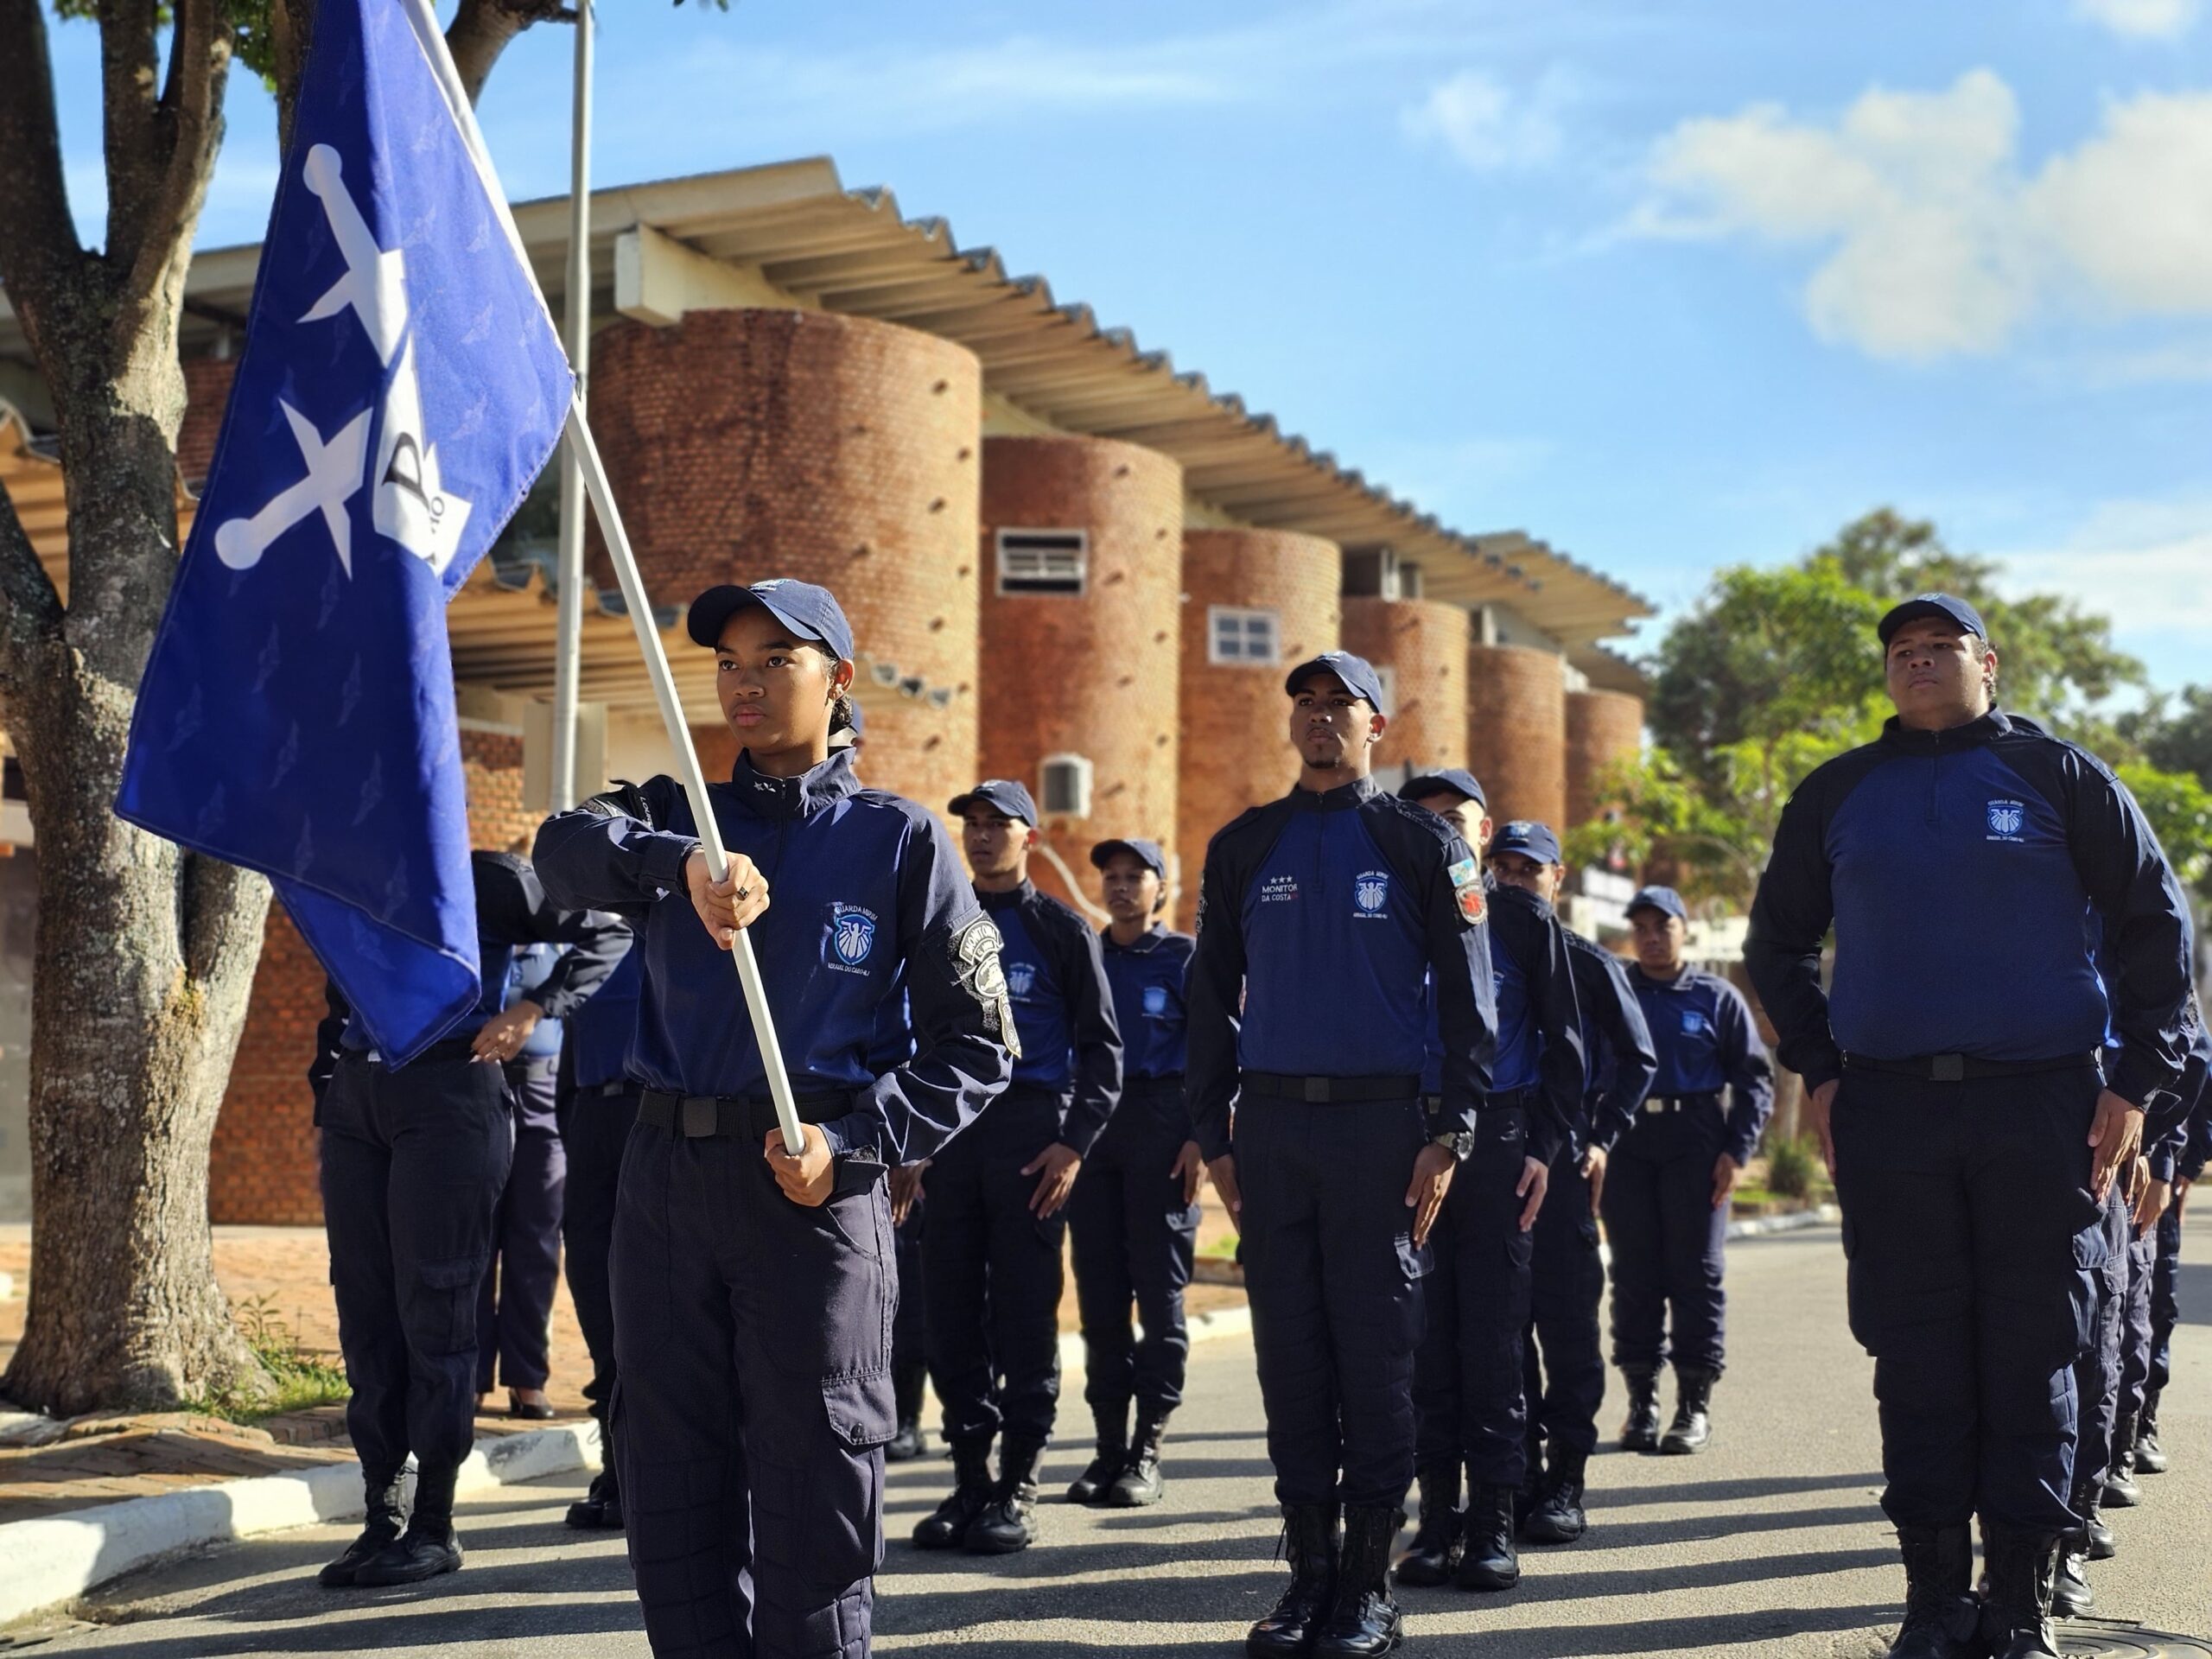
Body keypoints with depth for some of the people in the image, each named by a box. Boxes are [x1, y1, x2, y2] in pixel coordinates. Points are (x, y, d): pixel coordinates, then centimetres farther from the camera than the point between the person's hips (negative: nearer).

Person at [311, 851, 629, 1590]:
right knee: (363, 1307, 4)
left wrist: (535, 1013, -13)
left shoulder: (488, 880, 1)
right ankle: (381, 1517, 11)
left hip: (449, 1094, -6)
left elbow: (606, 934, -3)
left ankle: (434, 1526, 1)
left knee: (433, 1307, -5)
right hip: (355, 1098, 6)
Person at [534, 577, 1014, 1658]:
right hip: (667, 1174, 3)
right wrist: (681, 865, -34)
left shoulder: (898, 840, 3)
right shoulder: (678, 815, 11)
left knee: (811, 1489, 0)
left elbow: (973, 1042, 2)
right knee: (670, 1485, 9)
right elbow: (567, 848, -13)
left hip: (812, 1187, -3)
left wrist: (857, 1145, -12)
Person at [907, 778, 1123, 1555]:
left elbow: (1102, 1046, 1)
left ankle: (1017, 1487, 4)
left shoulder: (1062, 929, 3)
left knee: (1025, 1312, -3)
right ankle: (969, 1480, 12)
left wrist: (1075, 1141, -9)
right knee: (953, 1310, 4)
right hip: (947, 1132, 4)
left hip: (1031, 1130, -4)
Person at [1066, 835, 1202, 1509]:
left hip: (1162, 1127, -4)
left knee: (1159, 1287, -2)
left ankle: (1147, 1452, 2)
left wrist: (1201, 1136, -11)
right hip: (1091, 1125, 4)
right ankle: (1109, 1446, 9)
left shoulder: (1184, 958, 3)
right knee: (1099, 1289, 3)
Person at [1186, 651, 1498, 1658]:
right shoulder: (1243, 848, 12)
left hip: (1382, 1124, -3)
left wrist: (1451, 1137, -6)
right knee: (1291, 1352, 5)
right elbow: (1212, 998, 14)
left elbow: (1468, 999, 2)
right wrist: (1214, 1138, 7)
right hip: (1271, 1126, 3)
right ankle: (1309, 1574, 12)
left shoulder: (1421, 844, 4)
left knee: (1377, 1350, -1)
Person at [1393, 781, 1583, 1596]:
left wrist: (1545, 1147, -4)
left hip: (1498, 1139, -2)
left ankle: (1494, 1525, 3)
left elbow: (1562, 1039, 5)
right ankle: (1439, 1518, 8)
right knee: (1427, 1332, 2)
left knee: (1493, 1333, -1)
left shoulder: (1523, 917, 6)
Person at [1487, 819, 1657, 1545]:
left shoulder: (1589, 963, 3)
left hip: (1563, 1162, -3)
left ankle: (1565, 1483, 2)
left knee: (1567, 1321, -3)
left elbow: (1638, 1058, 5)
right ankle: (1521, 1469, 12)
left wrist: (1601, 1138, -5)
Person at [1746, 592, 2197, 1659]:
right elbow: (1777, 942, 20)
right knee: (1917, 1359, 3)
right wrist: (1817, 1071, 10)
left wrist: (2136, 1079, -1)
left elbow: (2155, 922, 5)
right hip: (1887, 1109, 2)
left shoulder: (2057, 775, 4)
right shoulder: (1836, 796, 11)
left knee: (2034, 1353, 1)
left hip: (2040, 1104, -2)